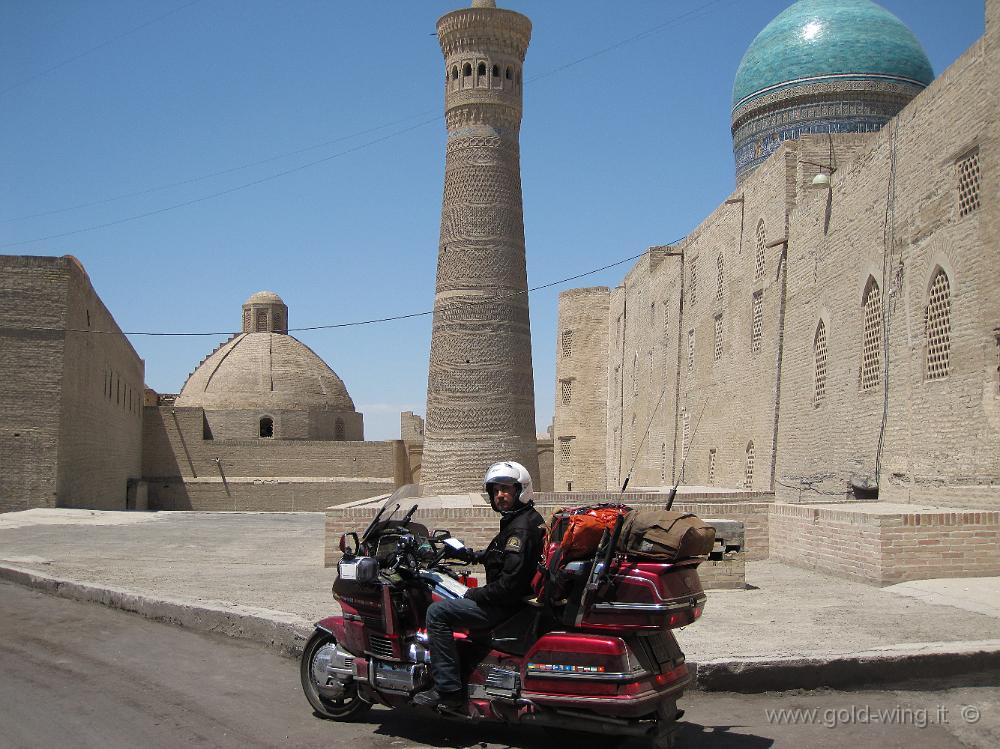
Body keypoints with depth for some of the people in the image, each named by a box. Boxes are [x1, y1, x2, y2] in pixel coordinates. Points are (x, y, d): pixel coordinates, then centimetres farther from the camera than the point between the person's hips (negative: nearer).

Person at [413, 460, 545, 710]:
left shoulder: (520, 528, -22)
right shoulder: (531, 519, 11)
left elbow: (511, 583, -27)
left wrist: (477, 594, -14)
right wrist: (473, 555, 18)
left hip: (507, 605, -11)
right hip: (520, 598, 11)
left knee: (437, 613, -14)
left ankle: (449, 690, -14)